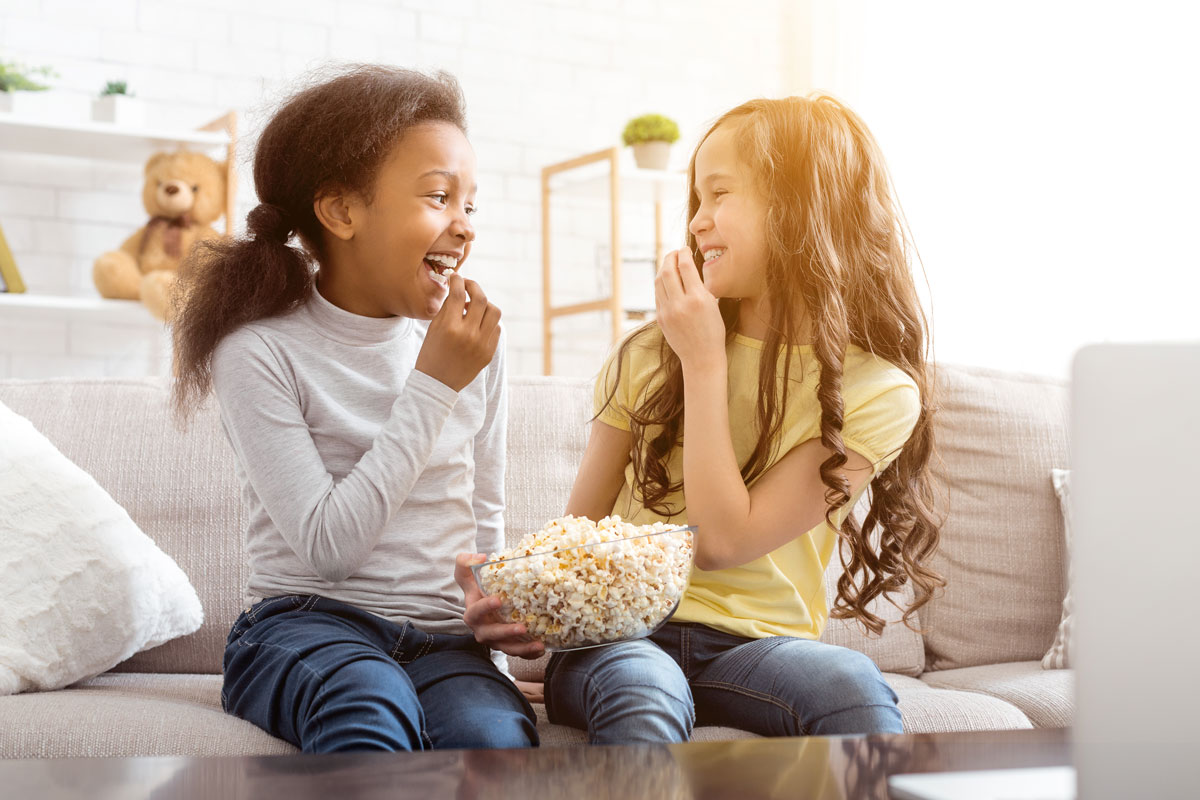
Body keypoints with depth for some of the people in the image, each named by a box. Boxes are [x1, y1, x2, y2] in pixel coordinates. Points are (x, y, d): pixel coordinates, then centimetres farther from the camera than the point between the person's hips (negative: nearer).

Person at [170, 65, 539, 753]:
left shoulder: (474, 346, 7)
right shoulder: (260, 351, -7)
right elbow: (326, 544, -16)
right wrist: (433, 386, -15)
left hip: (445, 638, 3)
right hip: (306, 623, -2)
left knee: (495, 736, -32)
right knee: (372, 712, -37)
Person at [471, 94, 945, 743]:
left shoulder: (877, 392, -3)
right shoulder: (645, 359, 6)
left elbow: (722, 541, -10)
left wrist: (705, 362, -9)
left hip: (755, 644, 0)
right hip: (618, 635, 1)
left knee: (850, 685, -34)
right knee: (644, 693, -36)